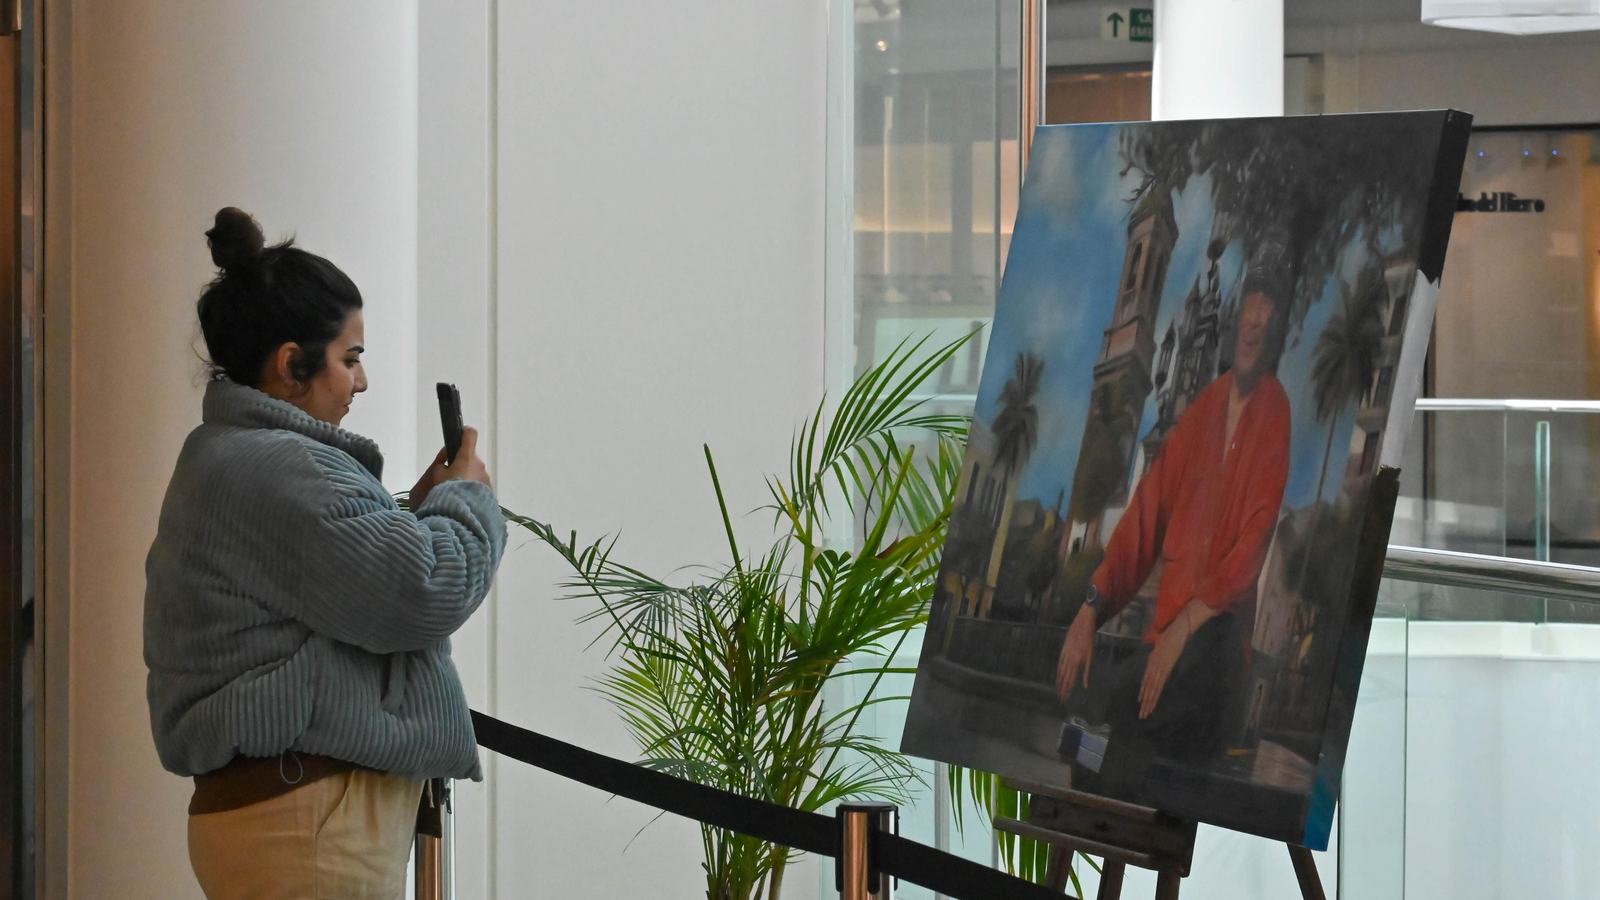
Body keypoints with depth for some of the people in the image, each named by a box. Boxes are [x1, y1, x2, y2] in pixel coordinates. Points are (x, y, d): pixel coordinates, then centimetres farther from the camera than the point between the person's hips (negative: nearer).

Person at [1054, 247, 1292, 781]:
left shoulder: (1279, 421, -5)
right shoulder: (1202, 409, 16)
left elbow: (1255, 546, -13)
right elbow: (1145, 517, 15)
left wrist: (1185, 625, -21)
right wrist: (1091, 609, 3)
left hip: (1221, 632, -5)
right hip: (1162, 632, 5)